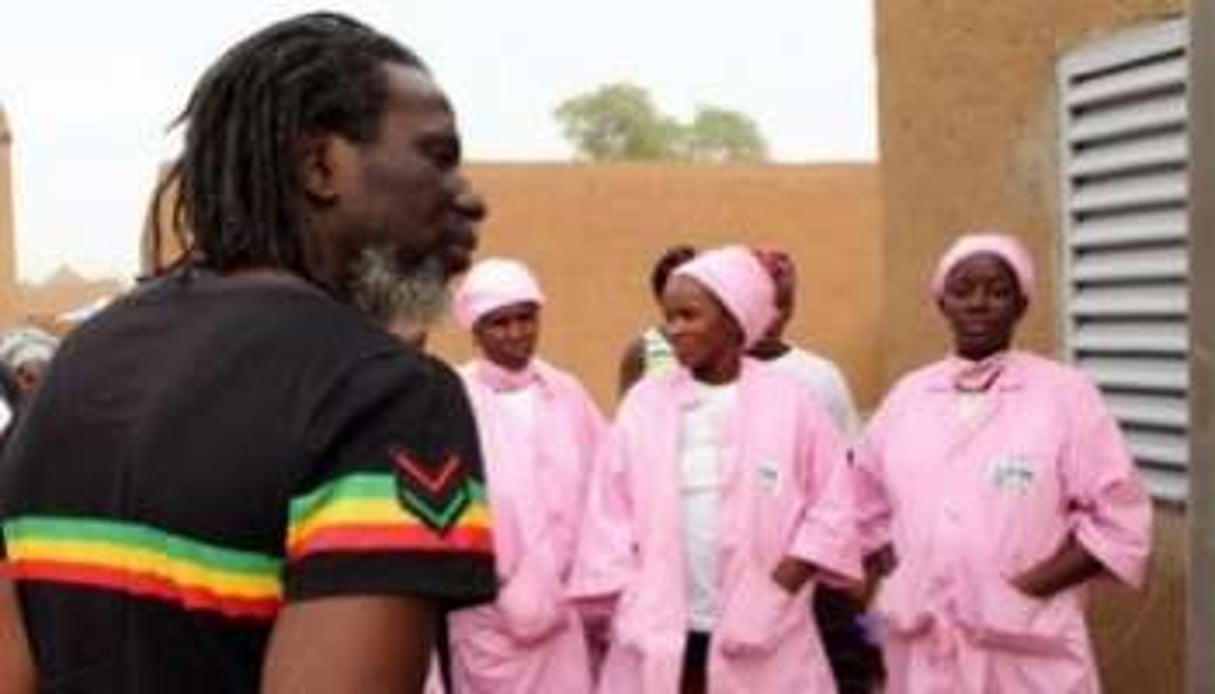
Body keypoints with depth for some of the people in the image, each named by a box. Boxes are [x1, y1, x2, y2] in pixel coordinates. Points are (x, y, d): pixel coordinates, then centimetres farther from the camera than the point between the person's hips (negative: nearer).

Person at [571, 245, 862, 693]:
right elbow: (609, 511, 4)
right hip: (658, 635, 2)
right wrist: (629, 606, -3)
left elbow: (831, 509, 0)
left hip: (761, 638, -1)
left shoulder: (790, 402, -2)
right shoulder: (644, 401, 3)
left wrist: (775, 594, -8)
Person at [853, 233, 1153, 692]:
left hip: (1028, 651, -3)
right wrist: (906, 578, 1)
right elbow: (869, 507, 16)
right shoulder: (907, 395, 9)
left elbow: (1120, 521, -4)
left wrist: (1030, 588, -12)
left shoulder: (1066, 392, -2)